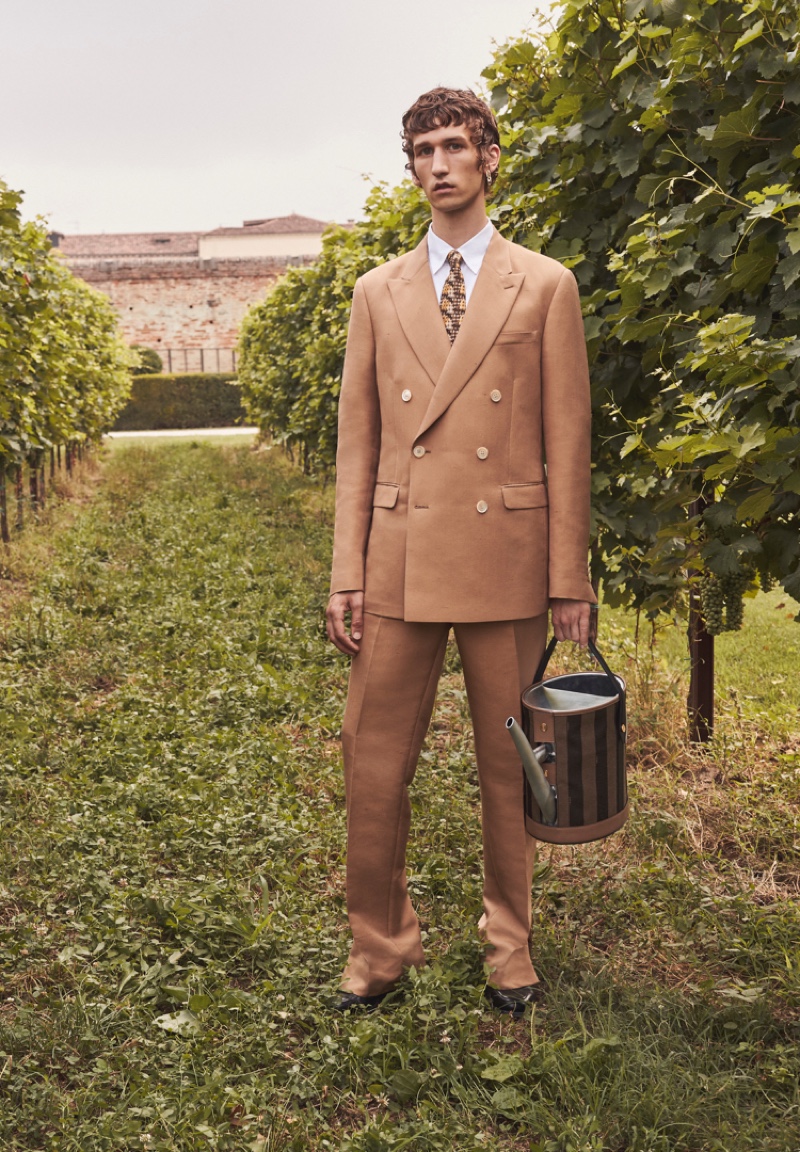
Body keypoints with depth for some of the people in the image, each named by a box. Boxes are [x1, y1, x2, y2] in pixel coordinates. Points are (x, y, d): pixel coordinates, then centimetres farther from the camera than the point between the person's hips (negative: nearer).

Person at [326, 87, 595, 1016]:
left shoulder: (544, 287, 5)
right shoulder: (378, 294, 12)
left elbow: (567, 443, 2)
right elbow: (357, 444, 9)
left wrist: (569, 580, -2)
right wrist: (345, 574, 2)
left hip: (506, 560, -2)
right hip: (401, 562, 2)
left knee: (509, 766, 9)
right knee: (374, 765, 4)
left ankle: (509, 946, 27)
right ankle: (379, 947, 22)